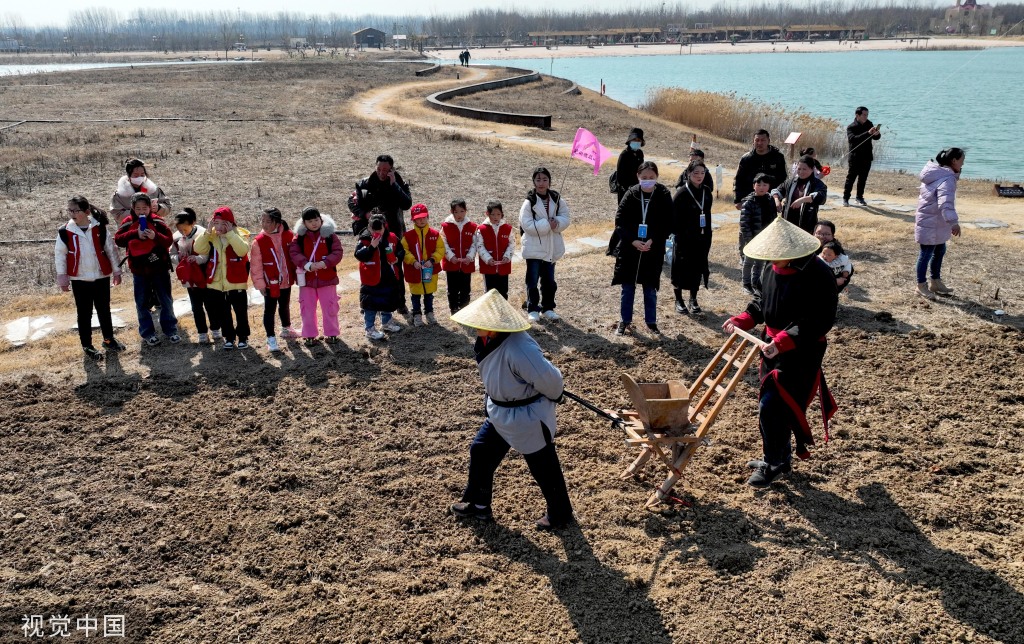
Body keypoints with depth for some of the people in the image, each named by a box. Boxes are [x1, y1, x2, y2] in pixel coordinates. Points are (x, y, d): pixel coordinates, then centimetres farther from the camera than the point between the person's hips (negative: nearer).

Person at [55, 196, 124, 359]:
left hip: (101, 277, 1)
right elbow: (59, 255, -1)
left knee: (104, 310, 14)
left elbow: (111, 249, 3)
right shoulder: (65, 232, -7)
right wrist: (62, 279, -1)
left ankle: (109, 339, 31)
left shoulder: (99, 228, -5)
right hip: (79, 280, -1)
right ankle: (87, 345, 19)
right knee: (84, 313, 7)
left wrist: (116, 271, 6)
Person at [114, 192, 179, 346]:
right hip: (139, 270, 1)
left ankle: (170, 329, 19)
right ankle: (147, 332, 19)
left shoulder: (157, 221, -4)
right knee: (142, 303, 8)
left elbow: (169, 240, -10)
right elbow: (118, 239, -12)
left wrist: (155, 236, -29)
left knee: (165, 300, 7)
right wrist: (135, 234, -25)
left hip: (159, 267, -1)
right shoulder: (128, 222, -1)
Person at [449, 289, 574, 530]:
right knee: (480, 452, 17)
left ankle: (560, 514, 32)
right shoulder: (488, 341, -6)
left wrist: (553, 397, -14)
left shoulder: (518, 348, -36)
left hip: (528, 417, -9)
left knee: (543, 467, 10)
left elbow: (549, 379, -34)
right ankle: (478, 504, 38)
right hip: (499, 413, 9)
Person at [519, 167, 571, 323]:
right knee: (533, 280, 3)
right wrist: (547, 224, -20)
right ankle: (533, 310, 15)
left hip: (551, 247, 5)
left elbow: (565, 219, 4)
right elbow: (527, 225, -19)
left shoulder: (556, 199, 2)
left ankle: (547, 308, 28)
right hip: (534, 248, -4)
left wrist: (557, 223, -17)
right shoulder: (529, 202, -12)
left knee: (549, 280, 15)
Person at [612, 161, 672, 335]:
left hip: (653, 250, 0)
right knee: (628, 287, 8)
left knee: (650, 288, 10)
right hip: (630, 249, 1)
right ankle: (625, 321, 20)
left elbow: (668, 224, -5)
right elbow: (620, 221, -5)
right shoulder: (630, 194, -4)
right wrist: (633, 241, -16)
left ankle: (651, 322, 23)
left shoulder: (664, 196, -5)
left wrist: (652, 240, -16)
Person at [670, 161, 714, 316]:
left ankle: (693, 300, 22)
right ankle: (679, 300, 19)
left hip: (701, 239, 5)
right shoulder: (681, 193, -11)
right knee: (681, 269, 4)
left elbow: (708, 215, 12)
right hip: (684, 239, -5)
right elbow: (674, 217, -11)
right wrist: (678, 234, -16)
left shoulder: (707, 192, 5)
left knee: (698, 268, 9)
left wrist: (708, 238, 9)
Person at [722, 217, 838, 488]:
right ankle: (780, 457, 35)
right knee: (778, 404, 18)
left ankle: (773, 464, 8)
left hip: (801, 351, -8)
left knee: (771, 407, -9)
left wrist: (783, 341, -33)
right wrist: (741, 321, 0)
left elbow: (820, 321, -25)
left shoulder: (818, 275, -22)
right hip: (773, 346, 8)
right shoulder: (772, 269, 3)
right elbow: (761, 302, 17)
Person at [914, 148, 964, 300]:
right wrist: (954, 222, -44)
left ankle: (935, 282, 34)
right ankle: (921, 285, 13)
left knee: (939, 251, 21)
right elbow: (945, 203, -37)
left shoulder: (938, 173, 7)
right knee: (926, 253, 1)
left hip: (937, 223, 11)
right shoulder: (947, 179, -24)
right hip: (930, 223, -11)